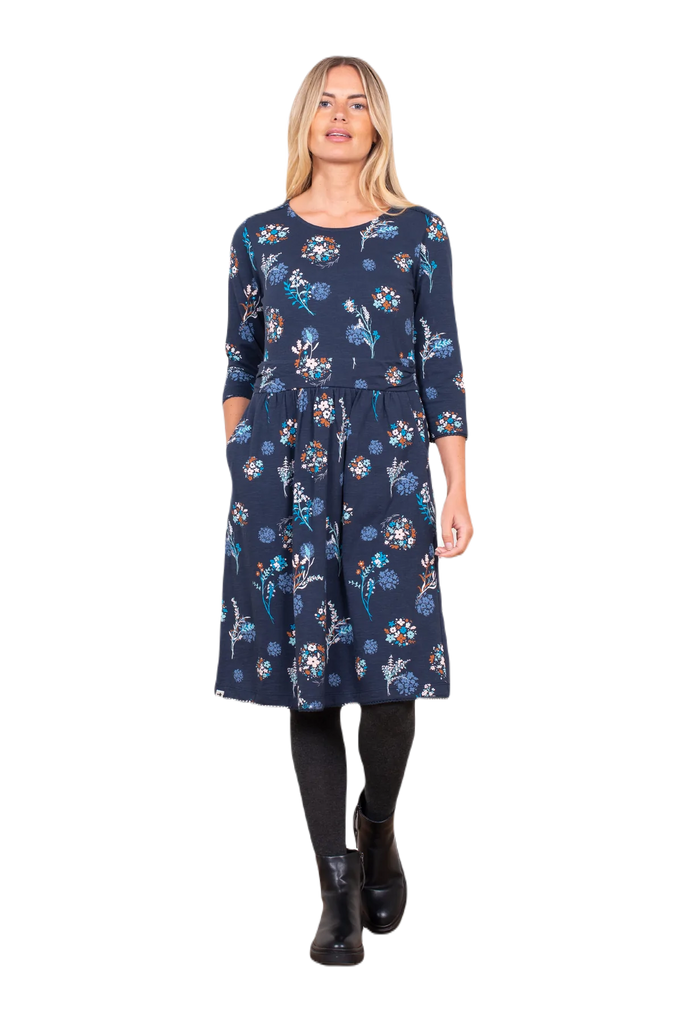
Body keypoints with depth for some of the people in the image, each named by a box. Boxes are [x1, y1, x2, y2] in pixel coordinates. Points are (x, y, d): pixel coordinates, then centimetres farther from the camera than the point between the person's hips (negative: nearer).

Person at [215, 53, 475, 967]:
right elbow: (239, 367, 13)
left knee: (395, 665, -4)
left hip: (390, 467, 0)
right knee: (307, 680, 0)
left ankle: (379, 832, 26)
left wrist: (459, 490, -1)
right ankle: (338, 886, 11)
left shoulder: (421, 232, 7)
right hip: (282, 470, 1)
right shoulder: (259, 235, 9)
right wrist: (237, 469, 4)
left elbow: (445, 369, 5)